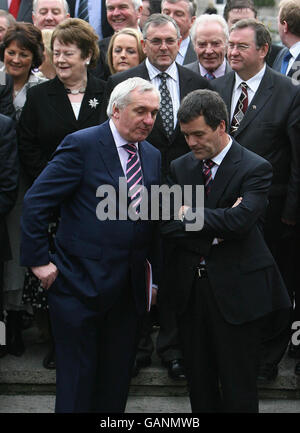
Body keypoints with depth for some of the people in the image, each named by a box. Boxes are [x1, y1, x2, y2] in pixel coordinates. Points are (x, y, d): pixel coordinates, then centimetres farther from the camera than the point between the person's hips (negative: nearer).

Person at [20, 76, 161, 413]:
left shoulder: (152, 156, 10)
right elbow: (35, 202, -12)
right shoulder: (82, 145, -10)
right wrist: (39, 261, -12)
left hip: (128, 290, 6)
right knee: (77, 376, 4)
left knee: (117, 379, 14)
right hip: (80, 284, -6)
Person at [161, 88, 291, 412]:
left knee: (237, 386, 3)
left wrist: (189, 214, -12)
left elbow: (239, 220, -24)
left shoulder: (255, 168, -9)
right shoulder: (180, 168, 7)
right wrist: (215, 229, -15)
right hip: (190, 288, 5)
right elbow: (167, 226, -1)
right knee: (198, 381, 15)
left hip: (235, 290, -5)